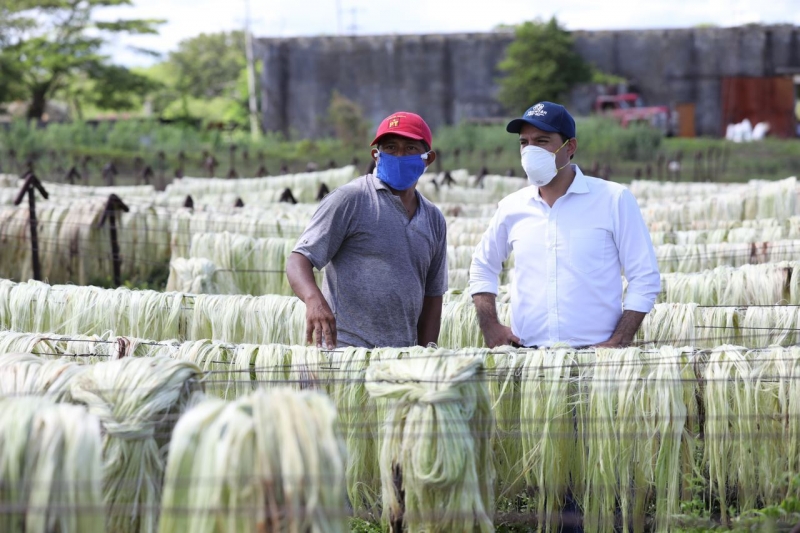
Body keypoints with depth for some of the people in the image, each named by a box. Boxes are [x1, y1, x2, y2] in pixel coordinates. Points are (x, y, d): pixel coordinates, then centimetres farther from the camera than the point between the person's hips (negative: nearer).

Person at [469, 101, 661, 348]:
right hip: (526, 354, 3)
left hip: (594, 353, -3)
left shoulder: (614, 199, -2)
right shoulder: (511, 207, 8)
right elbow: (482, 266, 23)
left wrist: (618, 343, -11)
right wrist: (490, 326, 10)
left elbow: (645, 278, -2)